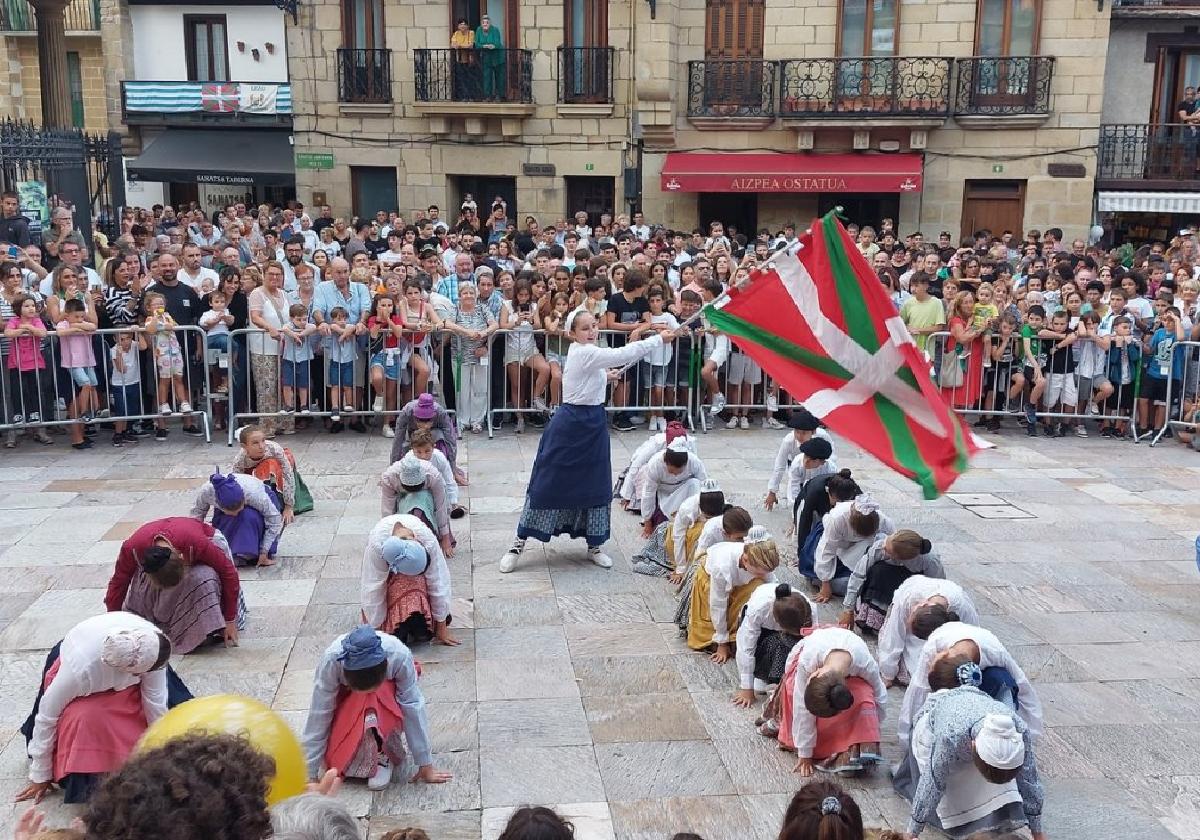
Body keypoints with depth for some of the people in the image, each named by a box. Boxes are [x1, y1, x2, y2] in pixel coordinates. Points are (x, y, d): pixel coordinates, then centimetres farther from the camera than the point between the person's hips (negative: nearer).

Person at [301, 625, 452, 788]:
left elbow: (413, 707, -28)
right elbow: (318, 716, -29)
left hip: (386, 695, -1)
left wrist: (425, 766, -24)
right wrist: (310, 776, -25)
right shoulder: (330, 660, -36)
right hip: (346, 703, 1)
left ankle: (382, 753, -13)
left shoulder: (399, 656, -36)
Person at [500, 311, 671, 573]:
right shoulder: (584, 353, -20)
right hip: (570, 424, -9)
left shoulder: (586, 352, 8)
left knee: (596, 485, 13)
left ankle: (594, 546, 27)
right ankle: (518, 544, 10)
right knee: (548, 483, -1)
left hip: (592, 423, 9)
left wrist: (634, 340, 6)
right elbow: (625, 356, -25)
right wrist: (660, 338, -20)